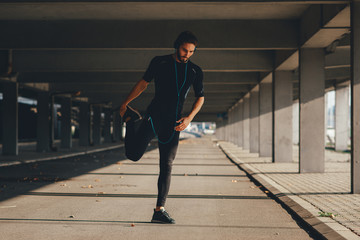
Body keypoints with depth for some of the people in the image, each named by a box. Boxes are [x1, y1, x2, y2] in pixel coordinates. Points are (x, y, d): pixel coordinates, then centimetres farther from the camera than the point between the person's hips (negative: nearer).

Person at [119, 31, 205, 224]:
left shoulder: (195, 71, 9)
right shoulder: (160, 62, 2)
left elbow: (200, 97, 15)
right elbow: (143, 83, 10)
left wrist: (189, 118, -1)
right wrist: (125, 103, 7)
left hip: (173, 123, 2)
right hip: (153, 116, -2)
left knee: (167, 166, 1)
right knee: (133, 154, -10)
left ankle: (159, 210, 6)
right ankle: (132, 119, 18)